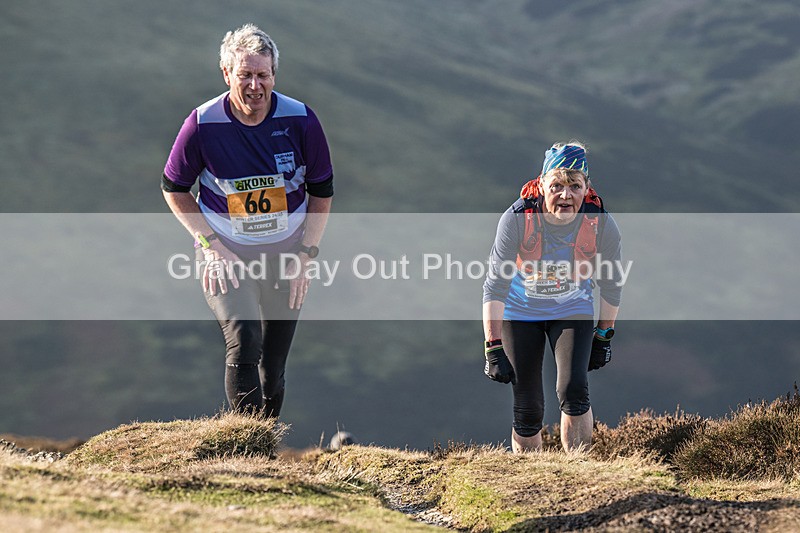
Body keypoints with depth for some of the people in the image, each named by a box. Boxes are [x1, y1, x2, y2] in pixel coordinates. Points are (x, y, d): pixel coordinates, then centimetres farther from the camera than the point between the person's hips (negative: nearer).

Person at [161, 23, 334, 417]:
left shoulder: (300, 120, -10)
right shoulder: (203, 123, -13)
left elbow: (322, 191, 3)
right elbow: (173, 188, 1)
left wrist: (306, 254, -3)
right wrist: (211, 245, -8)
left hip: (286, 253, 2)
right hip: (226, 253, -2)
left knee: (273, 366, 7)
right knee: (244, 345, -23)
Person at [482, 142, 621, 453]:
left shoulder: (602, 225, -25)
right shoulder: (517, 219, -30)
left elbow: (610, 286, -6)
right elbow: (495, 287, -24)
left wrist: (604, 336, 4)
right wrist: (493, 348, -28)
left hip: (572, 310, 1)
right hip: (521, 311, -1)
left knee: (573, 392, -21)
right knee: (528, 411, -2)